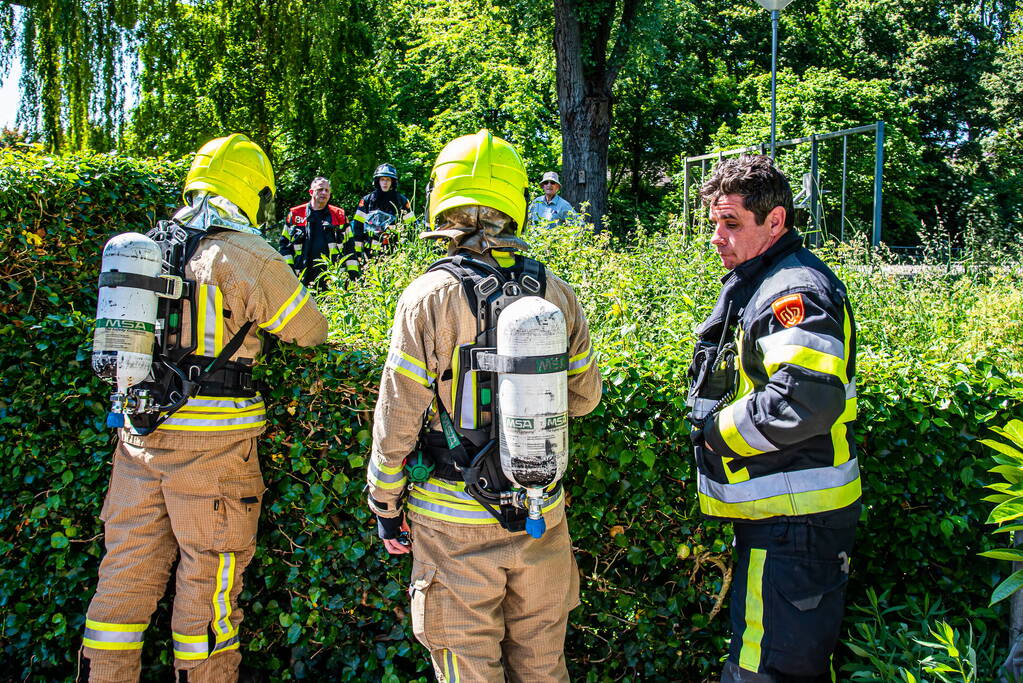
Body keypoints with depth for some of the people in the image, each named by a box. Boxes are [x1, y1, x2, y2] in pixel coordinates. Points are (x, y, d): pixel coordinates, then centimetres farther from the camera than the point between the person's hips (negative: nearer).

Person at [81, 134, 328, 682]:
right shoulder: (247, 255, -8)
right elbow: (310, 331, 1)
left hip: (138, 431, 6)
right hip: (211, 441, -6)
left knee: (128, 566, 13)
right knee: (208, 575, 6)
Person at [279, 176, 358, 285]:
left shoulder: (339, 215, 13)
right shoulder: (295, 214, 12)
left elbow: (350, 247, 14)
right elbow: (284, 244, 14)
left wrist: (354, 274, 6)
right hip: (303, 277, 0)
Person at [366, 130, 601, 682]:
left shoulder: (430, 296, -14)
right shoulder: (555, 293, -3)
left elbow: (397, 419, -11)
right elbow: (584, 398, 8)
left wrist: (386, 507, 2)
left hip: (455, 522, -3)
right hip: (543, 513, 4)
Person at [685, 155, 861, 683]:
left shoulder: (795, 290, -18)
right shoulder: (753, 283, 15)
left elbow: (806, 399, -33)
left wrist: (717, 430, -18)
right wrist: (714, 423, 9)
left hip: (793, 519, -11)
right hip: (775, 513, 11)